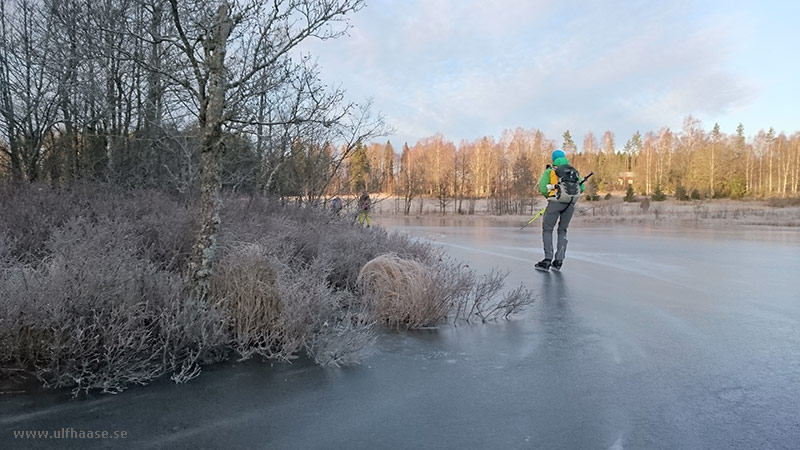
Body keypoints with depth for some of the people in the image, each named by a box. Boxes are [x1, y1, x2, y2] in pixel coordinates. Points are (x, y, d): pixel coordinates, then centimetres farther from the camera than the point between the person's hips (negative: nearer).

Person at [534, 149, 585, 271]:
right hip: (571, 203, 4)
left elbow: (542, 188, -1)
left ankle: (548, 260, -5)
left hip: (556, 202, -4)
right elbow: (582, 187, 12)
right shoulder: (574, 170, 22)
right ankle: (558, 261, 8)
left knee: (547, 229, 6)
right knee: (562, 231, 15)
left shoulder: (549, 171, 11)